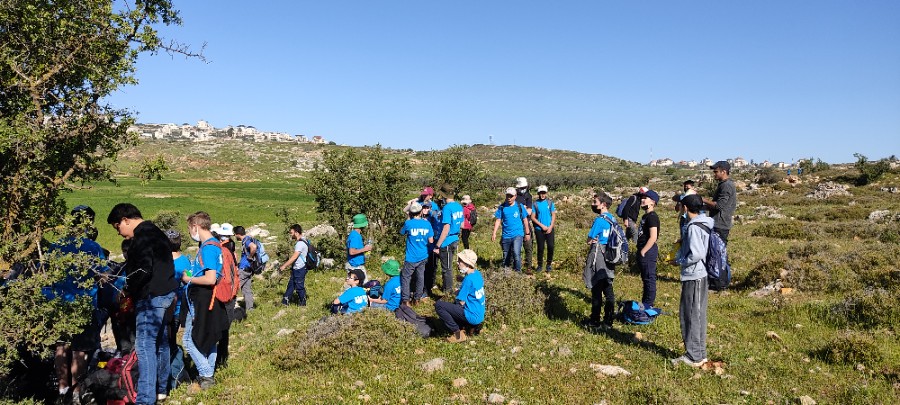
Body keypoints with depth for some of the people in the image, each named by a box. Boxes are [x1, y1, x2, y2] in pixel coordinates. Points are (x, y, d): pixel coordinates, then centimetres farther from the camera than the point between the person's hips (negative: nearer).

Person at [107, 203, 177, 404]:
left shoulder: (142, 237, -15)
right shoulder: (156, 233, 16)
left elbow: (143, 271, -23)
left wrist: (128, 289, -7)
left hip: (151, 297, -10)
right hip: (165, 293, 11)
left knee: (145, 345, -8)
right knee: (160, 342, 18)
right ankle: (161, 388, 30)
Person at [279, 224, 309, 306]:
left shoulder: (300, 243, -22)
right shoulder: (300, 241, 10)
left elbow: (294, 257, -23)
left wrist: (284, 266, -17)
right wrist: (286, 263, 19)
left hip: (300, 269, -10)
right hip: (296, 268, 10)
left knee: (299, 287, 2)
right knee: (291, 284, 15)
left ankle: (303, 304, 15)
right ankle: (285, 301, 22)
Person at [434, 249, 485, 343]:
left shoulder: (468, 279, -22)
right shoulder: (477, 274, 5)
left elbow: (461, 302, -15)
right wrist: (459, 292, 5)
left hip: (472, 316, -9)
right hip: (479, 315, 9)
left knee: (438, 305, -12)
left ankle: (458, 334, -8)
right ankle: (472, 326, 15)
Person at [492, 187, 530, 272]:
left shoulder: (520, 206, 0)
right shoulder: (502, 207, 2)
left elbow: (525, 220, 7)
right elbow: (498, 220, 2)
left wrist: (527, 233, 9)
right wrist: (494, 233, -7)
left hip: (517, 234, -2)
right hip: (505, 236, 2)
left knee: (516, 254, -21)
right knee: (506, 257, 11)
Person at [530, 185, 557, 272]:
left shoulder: (550, 202, 4)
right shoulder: (535, 204, 1)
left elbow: (553, 215, 4)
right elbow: (533, 217, -1)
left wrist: (550, 227, -7)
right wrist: (542, 226, -9)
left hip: (550, 229, 1)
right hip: (539, 229, -1)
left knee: (551, 246, -6)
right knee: (540, 248, 3)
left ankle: (549, 264, 11)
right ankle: (540, 265, 17)